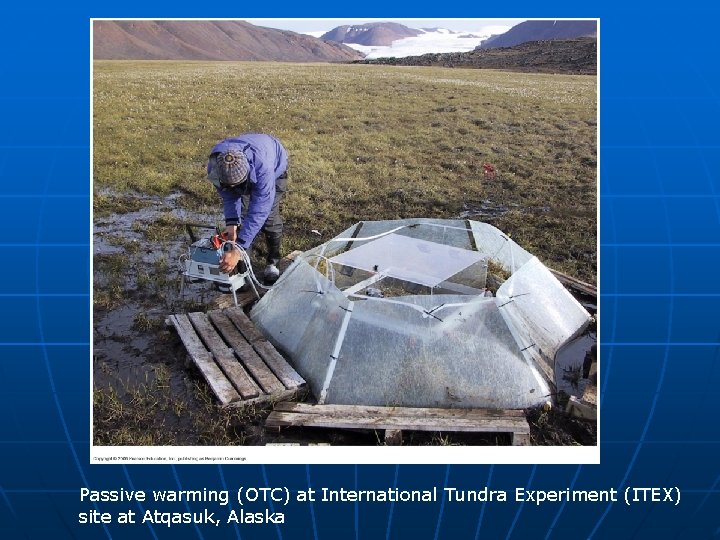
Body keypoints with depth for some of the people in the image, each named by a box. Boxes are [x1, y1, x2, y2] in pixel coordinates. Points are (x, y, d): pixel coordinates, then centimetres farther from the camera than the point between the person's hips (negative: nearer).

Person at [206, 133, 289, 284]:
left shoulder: (263, 166, -49)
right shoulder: (214, 167, -35)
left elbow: (259, 211, -49)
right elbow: (229, 196, -19)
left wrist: (237, 250, -53)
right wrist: (231, 223, -37)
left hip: (275, 166, -4)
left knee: (269, 214, -16)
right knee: (240, 214, -9)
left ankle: (273, 262, 4)